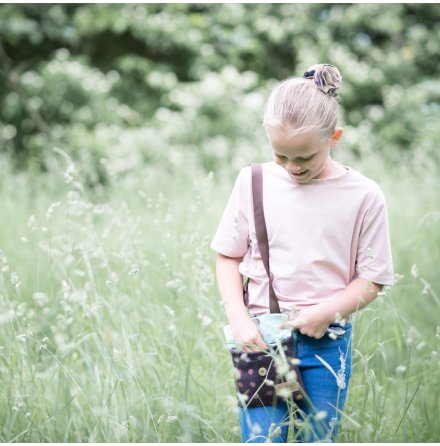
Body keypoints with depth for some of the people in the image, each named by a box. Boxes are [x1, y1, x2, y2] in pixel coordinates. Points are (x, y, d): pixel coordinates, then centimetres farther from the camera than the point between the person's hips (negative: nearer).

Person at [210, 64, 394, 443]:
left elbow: (373, 279, -1)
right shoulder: (253, 182, -1)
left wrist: (325, 312, -15)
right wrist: (238, 319, -7)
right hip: (261, 339, 1)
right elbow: (228, 257, 6)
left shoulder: (363, 195, -6)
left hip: (328, 343, 0)